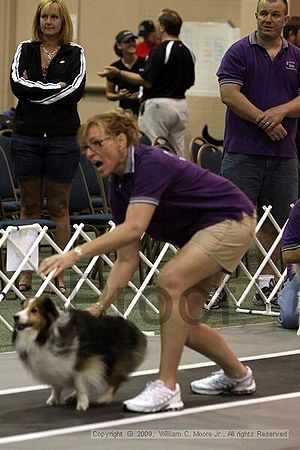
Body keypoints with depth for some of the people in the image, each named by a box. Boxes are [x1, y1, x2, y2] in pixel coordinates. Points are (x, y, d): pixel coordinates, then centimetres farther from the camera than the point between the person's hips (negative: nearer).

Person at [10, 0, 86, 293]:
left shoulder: (74, 53, 4)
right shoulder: (25, 50, 8)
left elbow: (75, 91, -11)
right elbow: (17, 85, -7)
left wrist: (35, 90, -10)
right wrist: (55, 87, -11)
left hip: (62, 137, -1)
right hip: (27, 135, 2)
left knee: (58, 207, 3)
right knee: (30, 206, 6)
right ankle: (26, 272, 9)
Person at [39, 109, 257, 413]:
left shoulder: (151, 164, -25)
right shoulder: (119, 188, 2)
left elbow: (133, 228, -37)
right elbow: (127, 260, 2)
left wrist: (76, 254, -41)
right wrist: (100, 307, -9)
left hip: (230, 220, -10)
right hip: (199, 234, 10)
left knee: (169, 281, -26)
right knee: (182, 321, 7)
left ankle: (167, 388, -22)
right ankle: (238, 376, 33)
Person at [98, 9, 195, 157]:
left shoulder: (160, 50, -14)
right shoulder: (187, 52, 9)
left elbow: (147, 81, -18)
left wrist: (119, 73, -13)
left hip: (159, 104, -8)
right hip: (181, 105, 8)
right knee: (177, 155, 8)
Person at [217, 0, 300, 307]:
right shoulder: (239, 52, 1)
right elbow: (229, 94, -10)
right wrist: (265, 121, -14)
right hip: (243, 152, -4)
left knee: (275, 221, 7)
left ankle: (267, 282, 14)